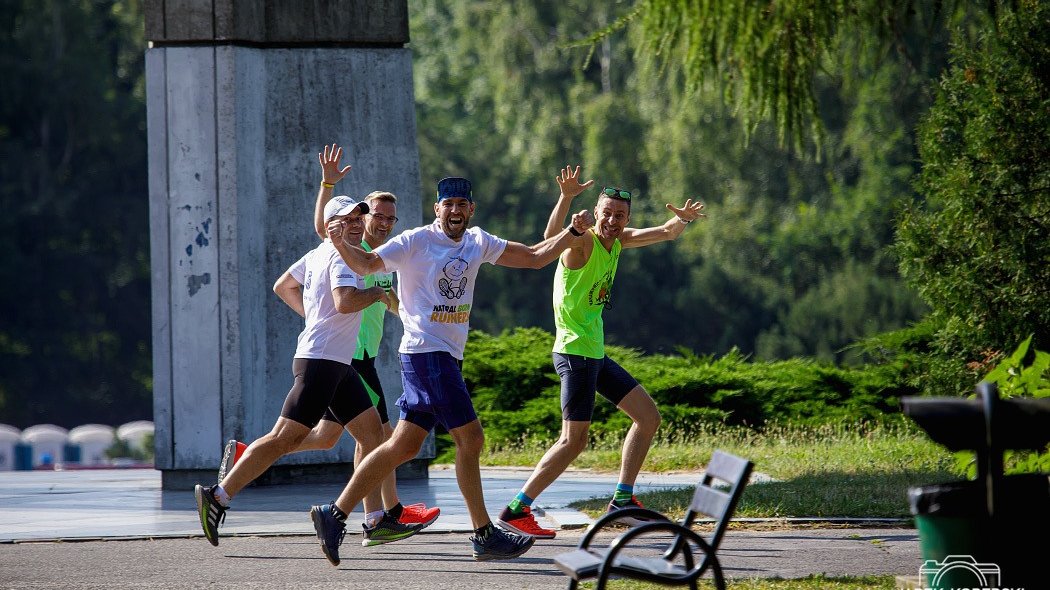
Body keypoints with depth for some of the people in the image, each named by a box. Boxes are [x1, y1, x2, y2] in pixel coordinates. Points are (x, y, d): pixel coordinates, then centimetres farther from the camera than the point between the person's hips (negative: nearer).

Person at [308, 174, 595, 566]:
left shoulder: (477, 243, 13)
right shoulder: (416, 242, -7)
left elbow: (535, 257, 18)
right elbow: (366, 265, -14)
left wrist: (574, 231, 7)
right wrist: (341, 243, -33)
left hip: (447, 356, 8)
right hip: (426, 353, -8)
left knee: (403, 446, 6)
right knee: (470, 437, -9)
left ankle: (334, 515, 9)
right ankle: (485, 536, -2)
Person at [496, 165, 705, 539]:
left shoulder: (617, 241, 9)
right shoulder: (583, 241, -16)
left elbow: (665, 233, 17)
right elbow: (551, 237, -38)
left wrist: (683, 219, -6)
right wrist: (566, 199, -55)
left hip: (596, 354, 10)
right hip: (575, 351, -10)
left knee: (648, 417, 14)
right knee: (574, 440, -13)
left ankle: (622, 500, 20)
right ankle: (516, 511, -11)